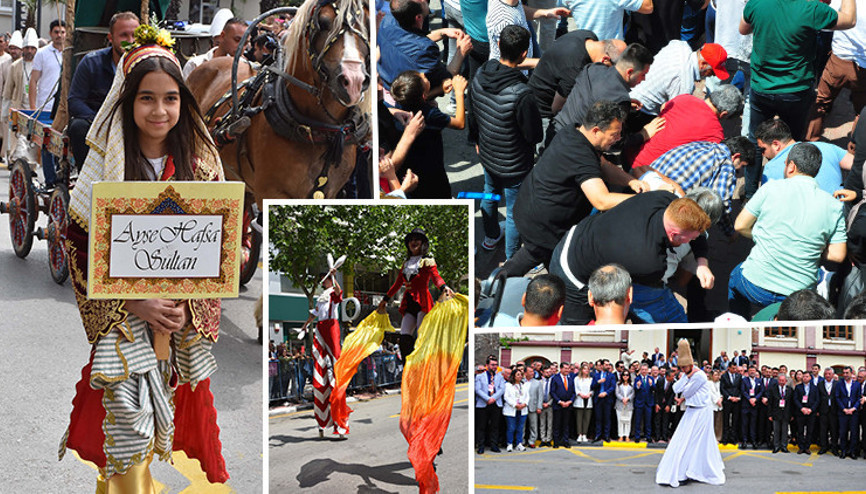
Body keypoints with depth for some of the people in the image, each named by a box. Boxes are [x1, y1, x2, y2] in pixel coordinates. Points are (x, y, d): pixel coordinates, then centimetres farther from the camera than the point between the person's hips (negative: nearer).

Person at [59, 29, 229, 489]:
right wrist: (137, 303, -15)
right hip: (123, 321, -3)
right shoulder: (105, 166, -7)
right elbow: (80, 246, -7)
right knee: (128, 428, -6)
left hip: (186, 322, 3)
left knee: (173, 415, 11)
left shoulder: (201, 165, 0)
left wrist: (189, 307, -8)